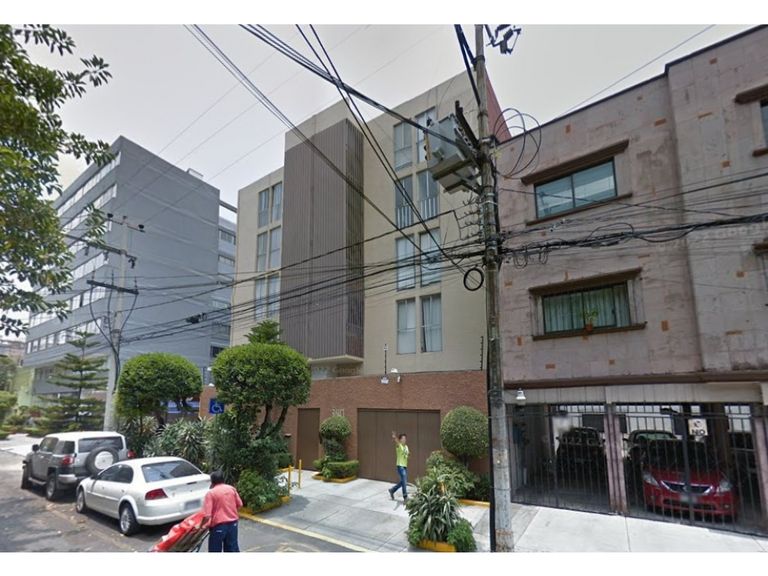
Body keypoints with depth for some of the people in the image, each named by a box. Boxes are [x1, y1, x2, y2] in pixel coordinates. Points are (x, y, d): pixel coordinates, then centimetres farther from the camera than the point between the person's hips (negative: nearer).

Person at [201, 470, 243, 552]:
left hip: (218, 525, -5)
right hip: (233, 523, 5)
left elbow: (207, 514, -17)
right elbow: (239, 505, 9)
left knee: (215, 550, 9)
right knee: (233, 547, 16)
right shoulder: (232, 488, 2)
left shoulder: (211, 493, -10)